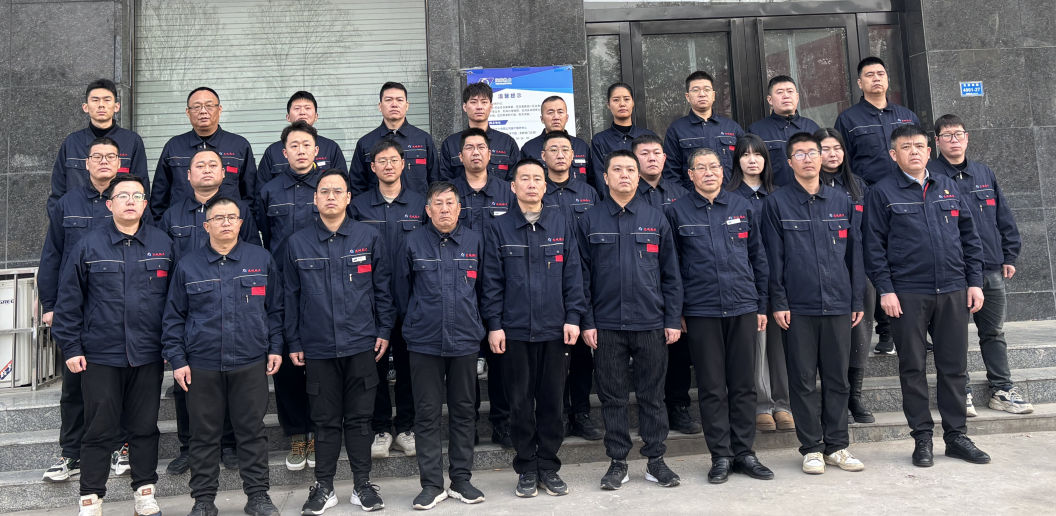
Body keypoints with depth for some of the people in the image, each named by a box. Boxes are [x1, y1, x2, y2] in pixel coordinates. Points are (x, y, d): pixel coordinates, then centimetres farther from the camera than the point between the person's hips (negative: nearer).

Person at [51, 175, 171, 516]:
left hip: (148, 356, 1)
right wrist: (71, 348, -3)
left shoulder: (163, 245, 4)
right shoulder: (89, 245, 0)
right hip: (100, 356, -1)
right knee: (99, 430, 6)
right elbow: (68, 301, 1)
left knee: (145, 427, 10)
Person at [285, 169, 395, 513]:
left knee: (359, 417, 7)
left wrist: (384, 330, 1)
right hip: (318, 347, 1)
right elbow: (291, 296, 7)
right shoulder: (298, 243, 5)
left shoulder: (369, 238, 2)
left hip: (361, 344, 0)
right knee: (325, 419, 8)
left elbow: (382, 287, 5)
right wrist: (293, 343, 6)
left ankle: (363, 484, 20)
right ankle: (324, 487, 20)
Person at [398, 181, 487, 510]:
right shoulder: (414, 243, -1)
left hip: (465, 341, 1)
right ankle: (432, 484, 15)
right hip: (424, 343, -1)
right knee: (427, 414, 4)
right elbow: (402, 289, 9)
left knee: (463, 411, 10)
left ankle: (461, 480, 22)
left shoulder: (474, 242, 3)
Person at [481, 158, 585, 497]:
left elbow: (573, 275, 4)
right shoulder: (500, 229, 3)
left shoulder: (562, 225, 6)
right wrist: (494, 324, -5)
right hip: (515, 329, -1)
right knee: (520, 401, 7)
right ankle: (526, 469, 20)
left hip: (555, 329, 1)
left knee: (552, 400, 7)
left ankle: (549, 466, 21)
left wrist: (573, 317, -3)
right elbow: (492, 281, 1)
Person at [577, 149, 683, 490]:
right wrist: (587, 322, -3)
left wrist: (673, 319, 0)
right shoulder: (590, 222, 5)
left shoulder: (656, 219, 7)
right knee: (612, 397, 7)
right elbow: (582, 276, 4)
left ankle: (656, 461, 19)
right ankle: (617, 462, 18)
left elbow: (671, 274, 7)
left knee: (652, 396, 7)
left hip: (651, 323, 1)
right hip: (607, 325, 0)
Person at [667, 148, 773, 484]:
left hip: (743, 309, 2)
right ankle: (721, 456, 14)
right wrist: (676, 312, 0)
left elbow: (758, 259, 12)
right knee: (712, 387, 4)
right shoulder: (677, 212, 2)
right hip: (700, 312, -2)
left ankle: (744, 453, 19)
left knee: (743, 384, 7)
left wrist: (762, 305, 8)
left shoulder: (743, 208, 9)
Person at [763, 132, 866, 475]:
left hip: (838, 305, 3)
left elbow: (854, 253, 13)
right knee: (803, 380, 3)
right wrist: (778, 302, -7)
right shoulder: (777, 203, 2)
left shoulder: (841, 202, 11)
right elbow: (773, 257, -1)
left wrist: (858, 300, 8)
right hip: (798, 307, -3)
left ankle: (836, 446, 19)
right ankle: (811, 448, 14)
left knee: (837, 379, 8)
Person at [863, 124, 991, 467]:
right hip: (907, 294, -3)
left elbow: (969, 236, 13)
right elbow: (874, 246, -4)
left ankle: (956, 435, 20)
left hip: (953, 291, 3)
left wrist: (975, 281, 6)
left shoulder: (948, 187, 11)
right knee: (913, 367, 4)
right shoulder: (882, 193, 0)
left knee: (954, 365, 8)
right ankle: (922, 438, 15)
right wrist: (885, 289, -10)